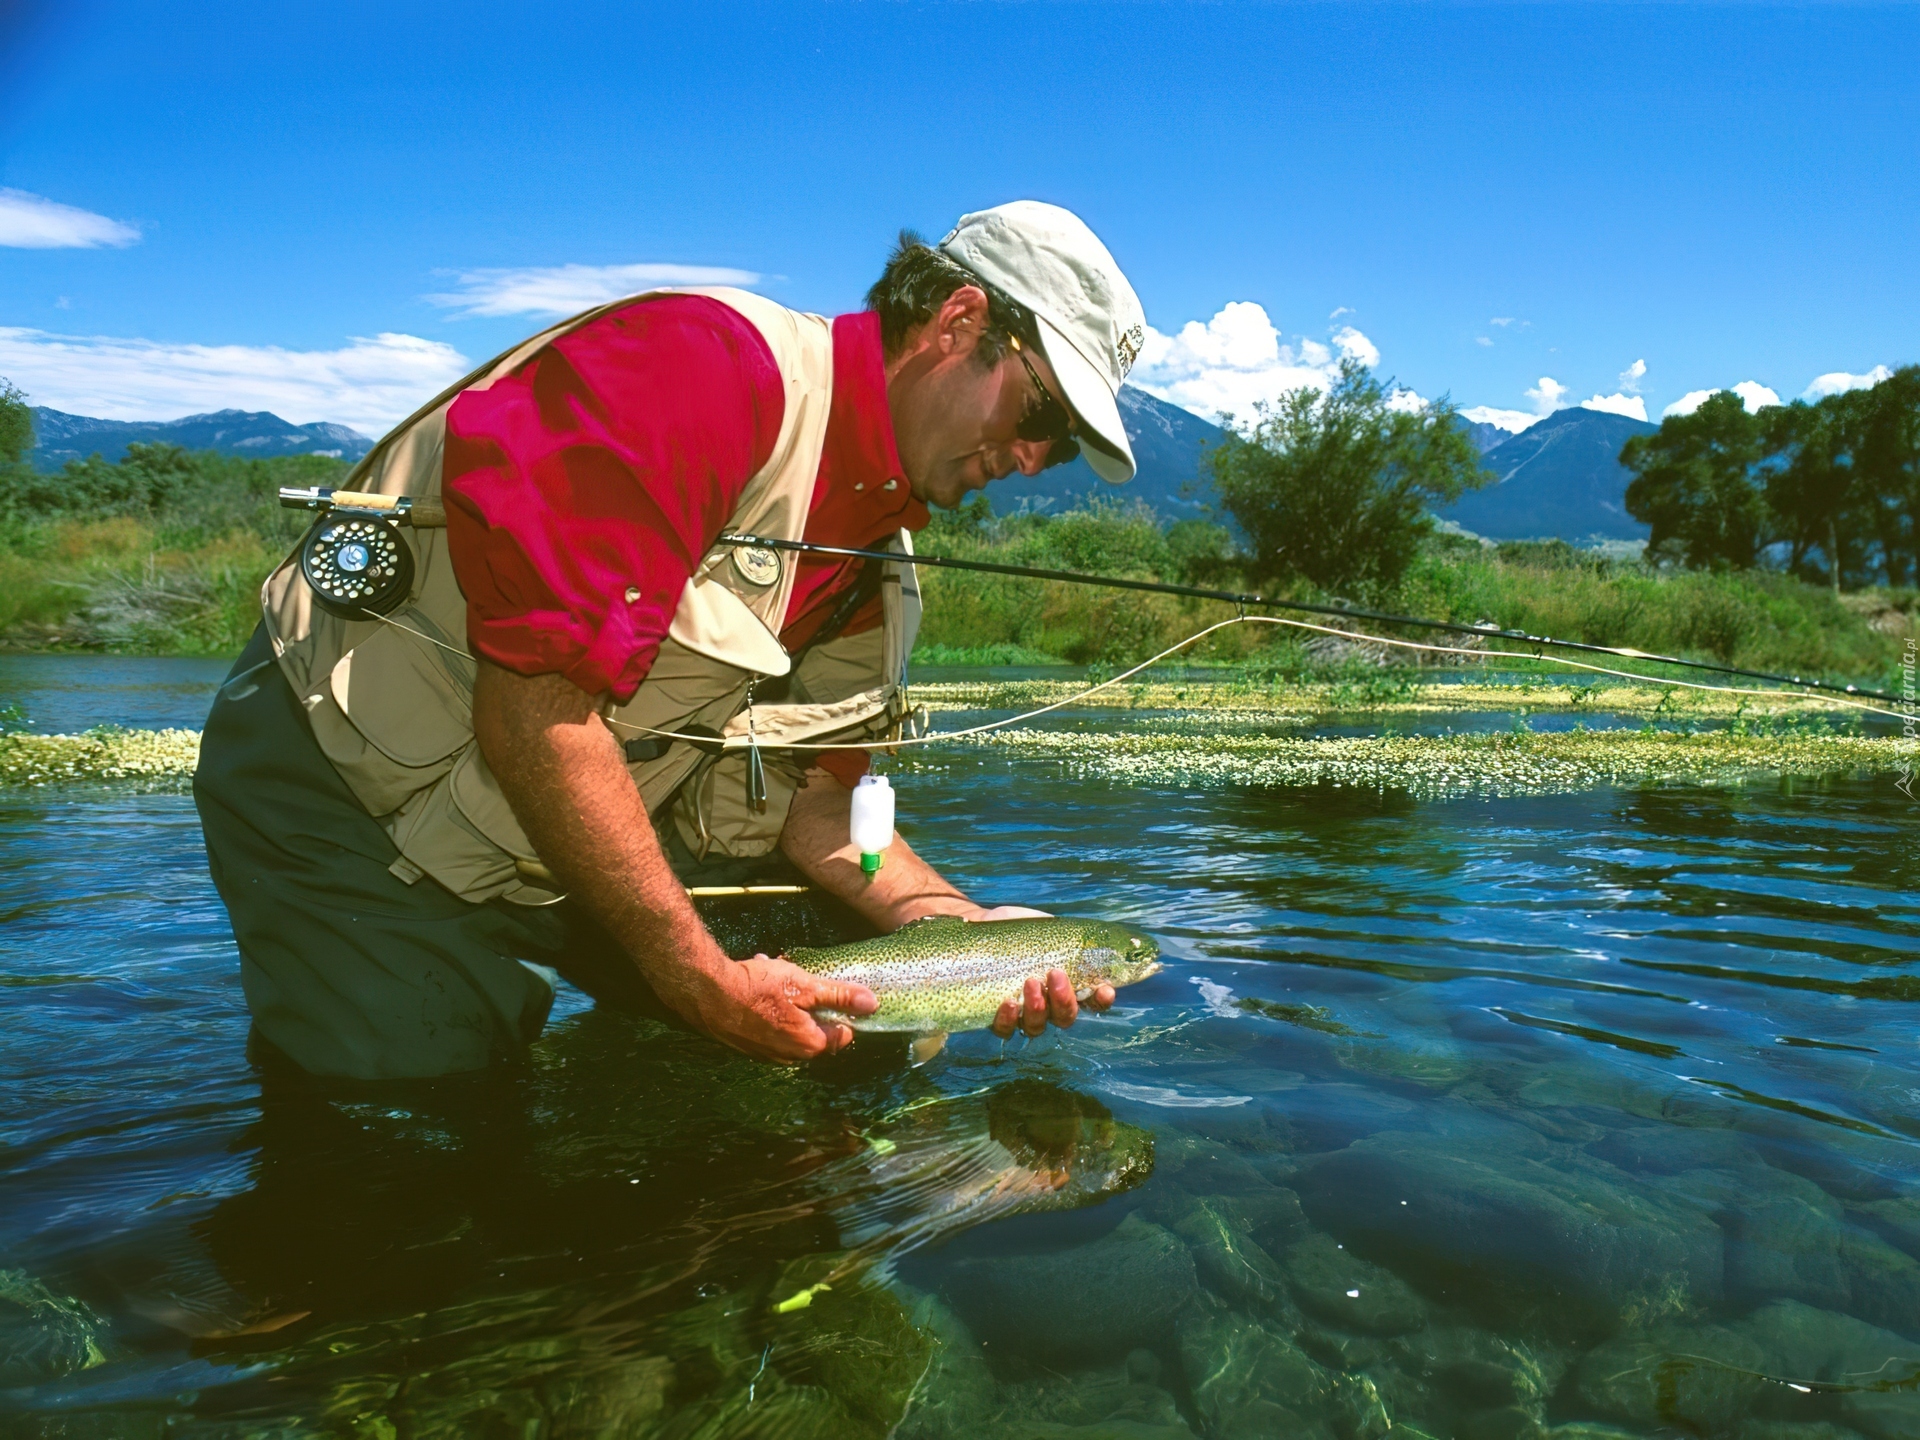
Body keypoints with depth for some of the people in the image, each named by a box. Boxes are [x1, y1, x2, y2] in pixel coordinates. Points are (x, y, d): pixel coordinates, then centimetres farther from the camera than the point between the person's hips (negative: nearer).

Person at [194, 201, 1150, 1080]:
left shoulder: (880, 543, 4)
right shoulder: (714, 365, -26)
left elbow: (812, 793, 3)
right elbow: (533, 714, -31)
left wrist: (969, 929, -13)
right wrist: (702, 979, -26)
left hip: (585, 837, 8)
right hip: (340, 788, -8)